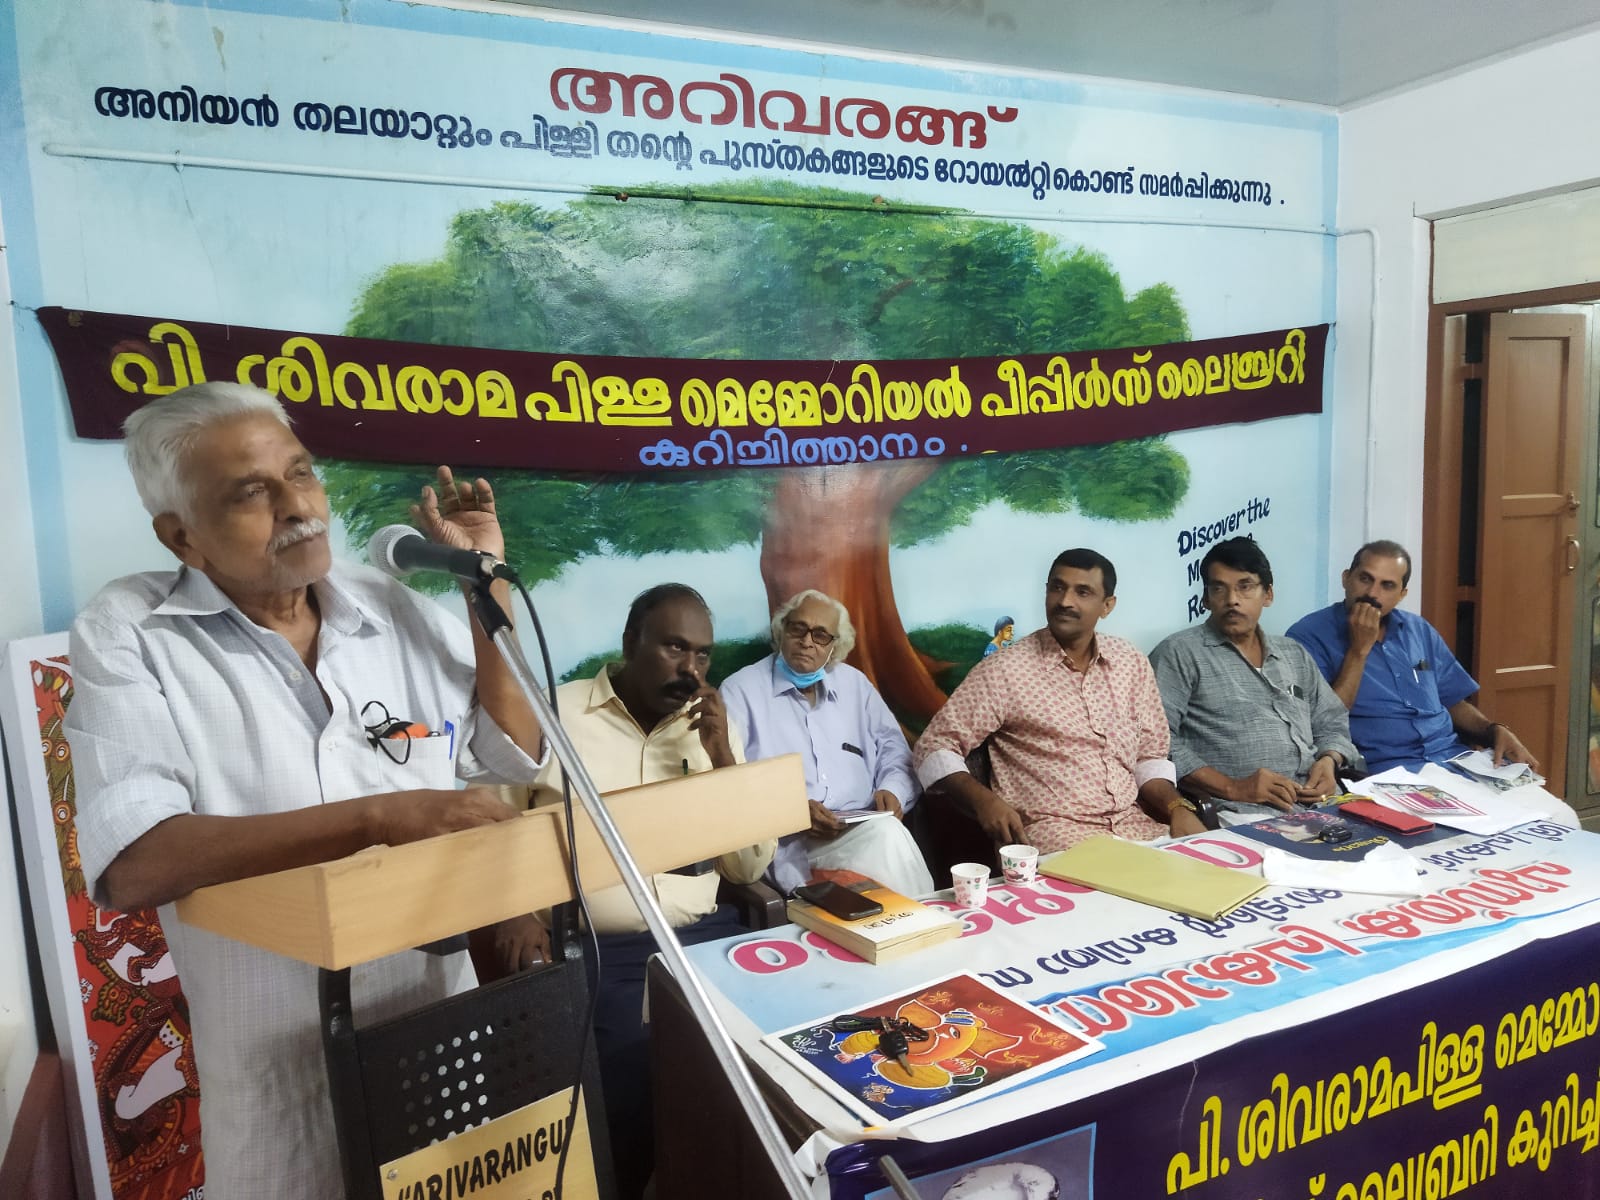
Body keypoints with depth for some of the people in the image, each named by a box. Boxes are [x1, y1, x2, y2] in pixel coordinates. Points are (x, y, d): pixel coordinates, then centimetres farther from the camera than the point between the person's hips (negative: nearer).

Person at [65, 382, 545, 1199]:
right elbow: (132, 865, -23)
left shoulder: (399, 609, 2)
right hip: (278, 1063, -4)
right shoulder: (126, 635, -10)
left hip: (445, 1026, 4)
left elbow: (515, 756, 6)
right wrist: (380, 814, -31)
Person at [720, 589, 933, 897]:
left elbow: (893, 748, 20)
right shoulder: (741, 690, 5)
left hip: (865, 829, 4)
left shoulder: (855, 684, 20)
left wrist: (892, 791, -3)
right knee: (887, 838, -32)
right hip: (791, 843, -4)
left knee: (889, 834, -32)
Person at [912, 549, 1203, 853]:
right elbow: (935, 747, -5)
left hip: (1134, 823, 6)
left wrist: (1177, 807, -5)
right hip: (1050, 829, -6)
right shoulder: (1005, 670, -6)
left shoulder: (1133, 663, 10)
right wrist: (984, 799, -22)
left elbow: (1149, 757, 15)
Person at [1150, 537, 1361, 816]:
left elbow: (1332, 723, 24)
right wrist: (1232, 787, -18)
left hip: (1320, 802, 5)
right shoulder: (1180, 653, -1)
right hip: (1243, 813, -5)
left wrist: (1328, 761, 1)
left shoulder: (1296, 655, 21)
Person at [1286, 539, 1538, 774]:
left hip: (1454, 757, 7)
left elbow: (1453, 703, 21)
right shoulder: (1309, 635, -5)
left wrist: (1496, 731, 2)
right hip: (1381, 768, -7)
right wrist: (1359, 650, -13)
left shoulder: (1420, 631, 15)